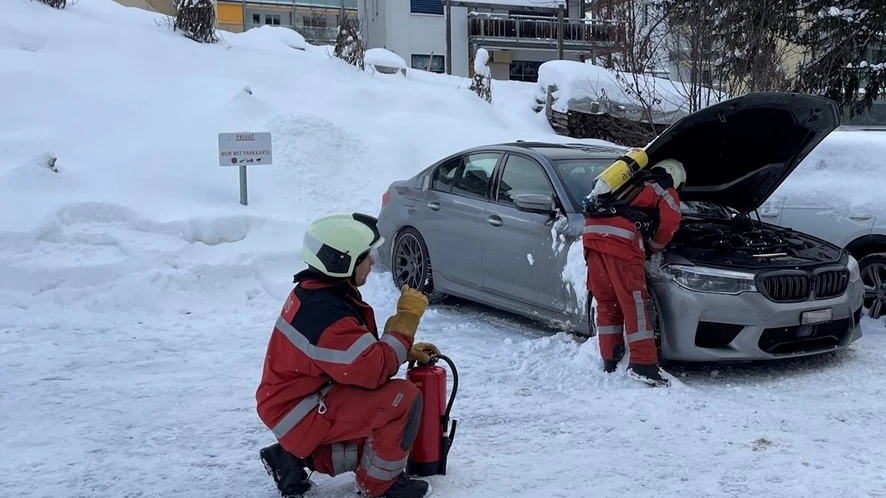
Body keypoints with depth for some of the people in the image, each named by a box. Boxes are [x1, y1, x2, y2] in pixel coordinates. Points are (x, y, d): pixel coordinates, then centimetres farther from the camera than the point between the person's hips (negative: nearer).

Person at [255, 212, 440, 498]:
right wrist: (407, 316, -22)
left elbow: (362, 350, 16)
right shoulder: (326, 313, -29)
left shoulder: (319, 292, 3)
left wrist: (408, 351, 6)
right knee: (403, 398, -20)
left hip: (301, 400, 10)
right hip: (300, 412, -10)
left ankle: (298, 457, 17)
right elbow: (374, 370, -30)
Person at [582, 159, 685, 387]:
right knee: (633, 301, -4)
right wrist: (652, 248, 24)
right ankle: (643, 364, -5)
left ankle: (610, 360, 17)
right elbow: (670, 223, 7)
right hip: (620, 238, -6)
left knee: (606, 301, 13)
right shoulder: (666, 191, 16)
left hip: (592, 231, 6)